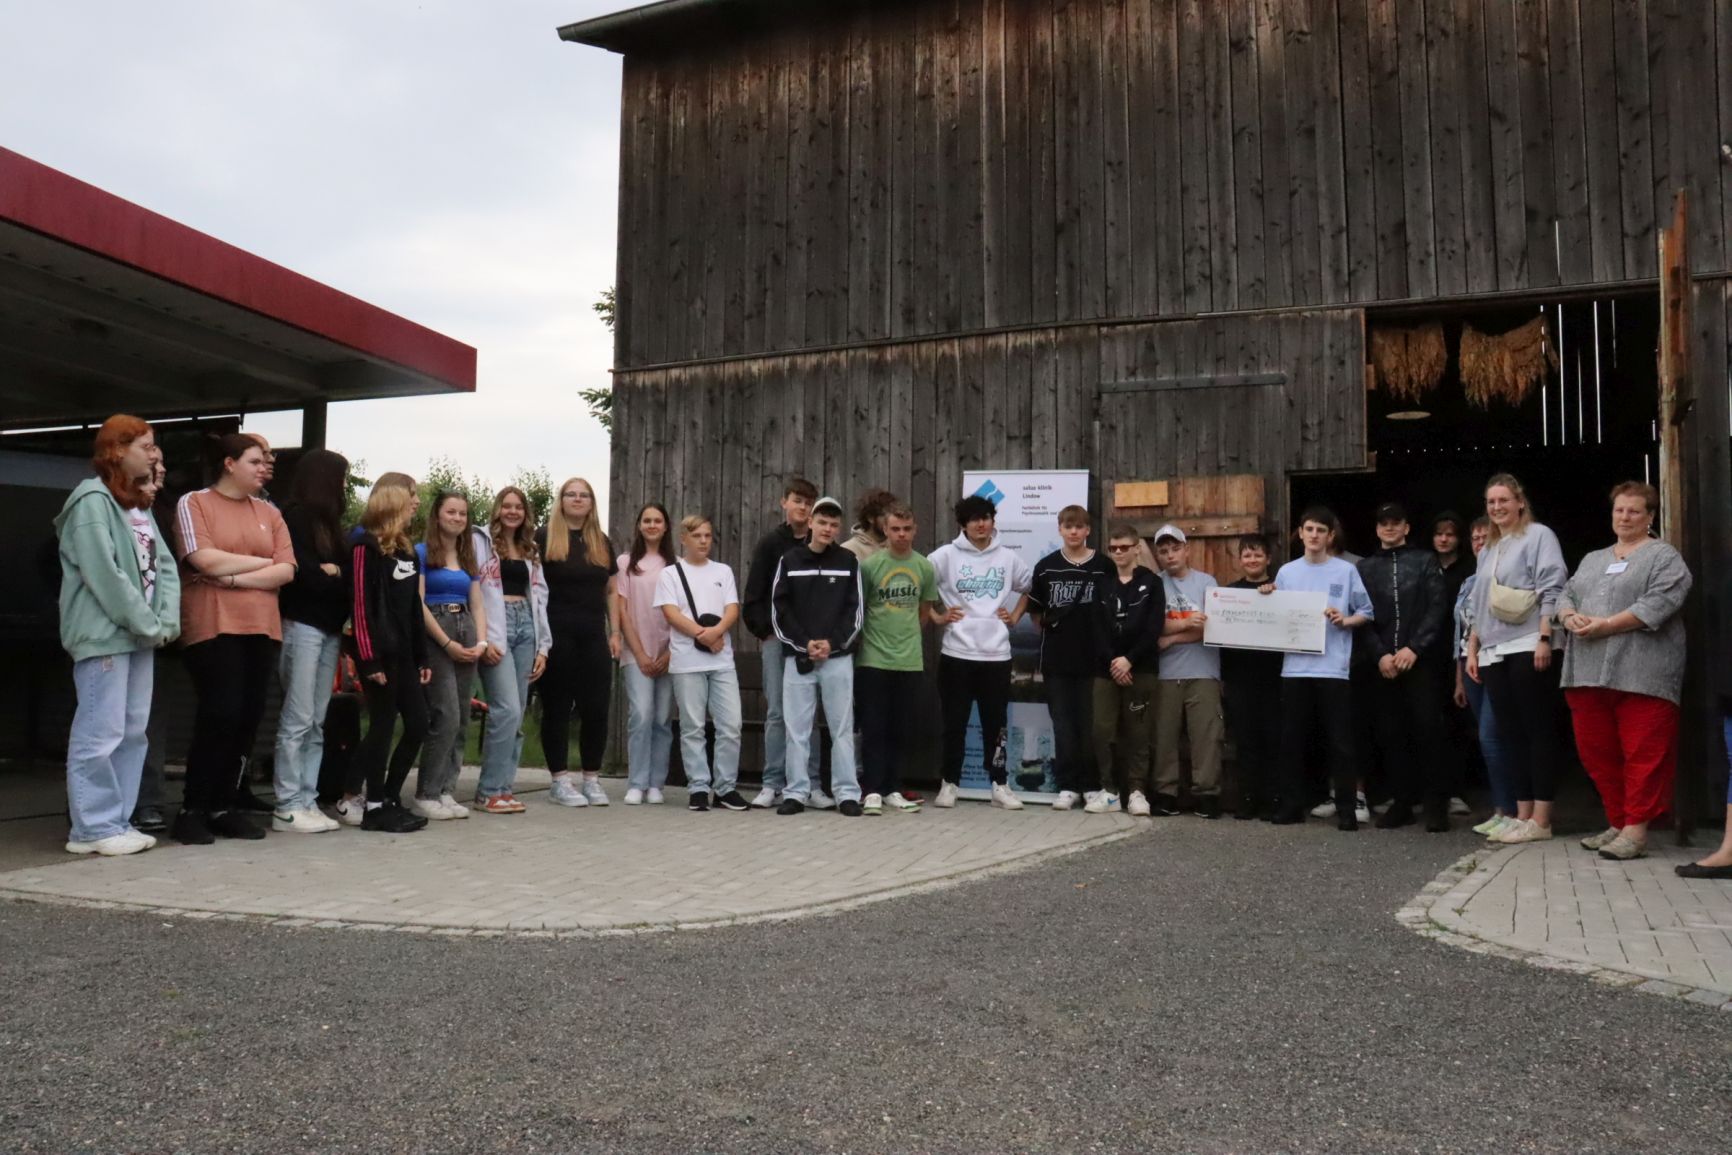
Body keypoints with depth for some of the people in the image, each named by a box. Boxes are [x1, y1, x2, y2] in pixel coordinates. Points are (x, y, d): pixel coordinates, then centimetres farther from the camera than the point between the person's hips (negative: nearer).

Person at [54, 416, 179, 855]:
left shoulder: (142, 507, 18)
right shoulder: (92, 501, -8)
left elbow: (164, 568, 12)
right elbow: (105, 575, -17)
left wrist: (166, 621, -4)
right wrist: (149, 625, -13)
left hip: (141, 635, 9)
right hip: (105, 635, -9)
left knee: (133, 732, 10)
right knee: (100, 733, -6)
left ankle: (119, 821, 17)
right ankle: (94, 827, 0)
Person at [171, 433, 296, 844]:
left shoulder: (269, 512, 14)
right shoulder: (194, 503, 2)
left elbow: (286, 570, 3)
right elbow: (205, 561, -12)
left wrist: (234, 577, -10)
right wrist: (261, 561, -2)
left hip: (261, 628, 5)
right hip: (213, 626, -5)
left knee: (248, 719, 3)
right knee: (221, 715, -10)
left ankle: (223, 807, 13)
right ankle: (192, 810, 2)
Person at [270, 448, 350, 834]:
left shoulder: (327, 520, 19)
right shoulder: (296, 515, -5)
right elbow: (301, 571, -12)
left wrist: (327, 574, -4)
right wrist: (334, 575, 2)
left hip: (329, 628, 8)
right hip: (303, 625, -8)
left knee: (317, 723, 5)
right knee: (298, 720, -7)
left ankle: (307, 802, 8)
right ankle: (288, 808, -3)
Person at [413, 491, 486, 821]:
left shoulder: (468, 558, 18)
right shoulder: (422, 552, -1)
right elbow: (418, 603, -9)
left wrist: (481, 641, -3)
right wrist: (448, 643, -14)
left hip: (466, 636, 7)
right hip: (434, 637, -6)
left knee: (461, 720, 3)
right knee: (446, 716, -13)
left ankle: (446, 791, 8)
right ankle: (426, 795, -5)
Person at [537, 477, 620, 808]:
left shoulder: (602, 542, 15)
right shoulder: (544, 538, 2)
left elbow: (611, 591, 16)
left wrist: (614, 633, 8)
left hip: (593, 635, 4)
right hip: (557, 635, -4)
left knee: (596, 708, 3)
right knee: (558, 707, 2)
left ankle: (592, 779, 13)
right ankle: (560, 781, 9)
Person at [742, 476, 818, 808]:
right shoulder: (769, 544, 4)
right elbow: (753, 596, 1)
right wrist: (766, 631, -7)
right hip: (776, 639, -1)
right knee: (777, 712, 0)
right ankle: (773, 784, 5)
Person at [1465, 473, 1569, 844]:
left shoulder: (1538, 536, 2)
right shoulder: (1488, 551, 23)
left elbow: (1551, 589, -9)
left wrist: (1544, 639, -17)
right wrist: (1473, 649, 18)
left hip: (1528, 648, -7)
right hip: (1494, 654, 7)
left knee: (1536, 731, -5)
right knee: (1512, 734, 6)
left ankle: (1541, 819, -4)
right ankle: (1523, 815, 9)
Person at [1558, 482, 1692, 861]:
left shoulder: (1664, 557, 4)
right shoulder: (1592, 560, 24)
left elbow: (1659, 603, -11)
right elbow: (1565, 595, 17)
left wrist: (1606, 625, -16)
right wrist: (1571, 618, -6)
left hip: (1641, 672, -6)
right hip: (1589, 671, 6)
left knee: (1643, 754, -6)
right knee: (1596, 751, 7)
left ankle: (1636, 830, -2)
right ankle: (1617, 823, 18)